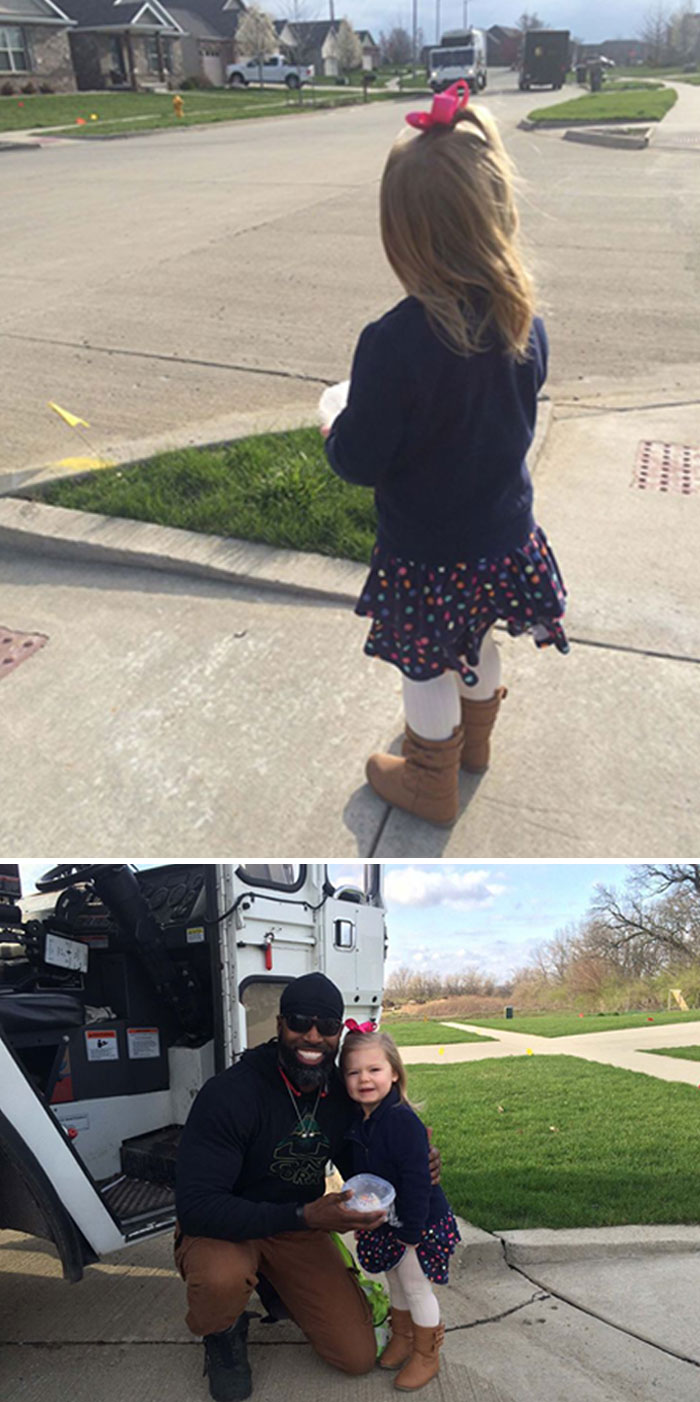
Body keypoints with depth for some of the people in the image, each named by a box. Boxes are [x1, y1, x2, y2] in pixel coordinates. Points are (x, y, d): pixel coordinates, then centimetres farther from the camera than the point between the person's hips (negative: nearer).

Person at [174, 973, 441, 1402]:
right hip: (226, 1230, -4)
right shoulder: (230, 1093, -27)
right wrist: (305, 1216, -37)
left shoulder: (344, 1093, -8)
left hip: (301, 1229, 5)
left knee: (360, 1356, -3)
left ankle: (279, 1287, 23)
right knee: (222, 1279, -38)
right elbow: (196, 1206, -31)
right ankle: (223, 1333, 1)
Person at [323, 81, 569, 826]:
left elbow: (359, 461, -21)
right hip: (505, 539, 6)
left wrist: (335, 434, 1)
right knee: (477, 645, 28)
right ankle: (473, 739, 53)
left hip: (426, 553, -5)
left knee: (426, 669, 17)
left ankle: (432, 781, 38)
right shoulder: (526, 326, -10)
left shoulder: (393, 344, -28)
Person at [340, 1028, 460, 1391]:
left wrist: (410, 1231, -23)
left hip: (419, 1223, -7)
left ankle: (426, 1356, 26)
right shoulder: (357, 1122, -5)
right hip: (383, 1222, 7)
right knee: (395, 1282, 22)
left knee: (415, 1286, 7)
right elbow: (359, 1174, 11)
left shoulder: (403, 1121, -30)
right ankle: (402, 1338, 42)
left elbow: (417, 1180, -28)